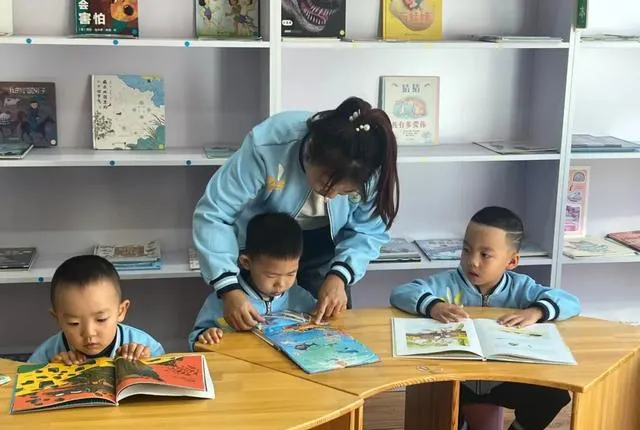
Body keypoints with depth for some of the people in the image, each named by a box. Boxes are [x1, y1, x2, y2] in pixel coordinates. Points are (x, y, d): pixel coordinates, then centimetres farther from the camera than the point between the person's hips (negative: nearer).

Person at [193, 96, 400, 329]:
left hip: (324, 249, 2)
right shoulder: (267, 146, -36)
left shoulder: (369, 171, -28)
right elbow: (212, 214, -31)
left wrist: (339, 275, -30)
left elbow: (369, 229, -13)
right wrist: (229, 288, -41)